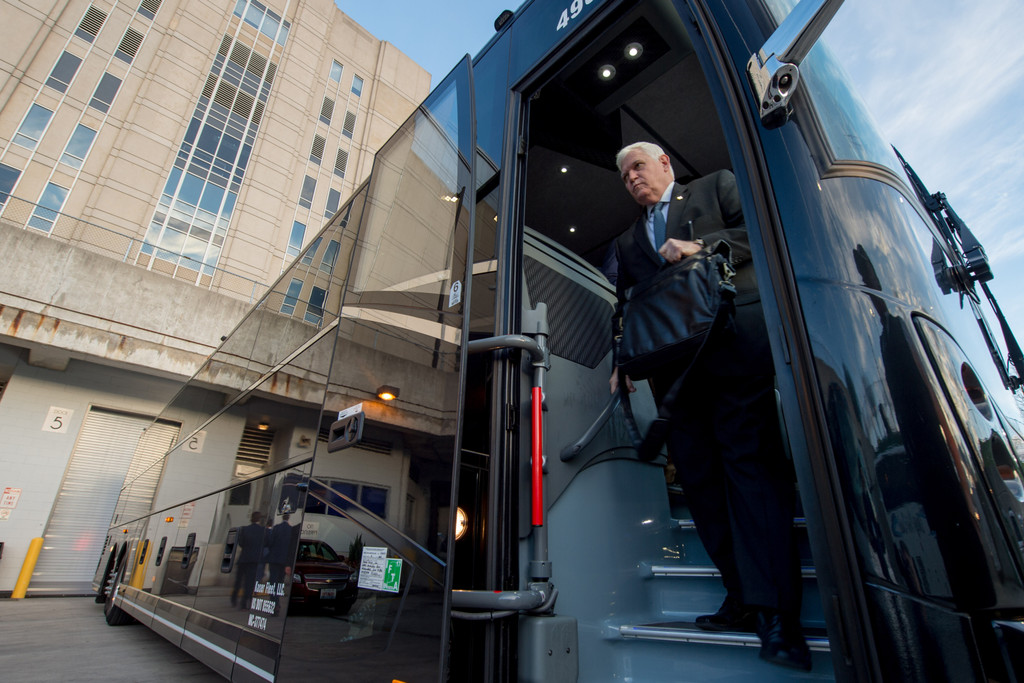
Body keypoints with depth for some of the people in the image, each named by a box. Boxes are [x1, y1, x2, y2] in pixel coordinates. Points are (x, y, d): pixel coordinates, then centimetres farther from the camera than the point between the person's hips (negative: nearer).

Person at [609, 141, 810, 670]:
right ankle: (743, 597, 8)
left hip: (735, 342, -4)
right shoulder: (627, 242, 28)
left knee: (751, 461, -10)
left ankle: (776, 611, -5)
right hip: (674, 363, 5)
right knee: (696, 474, -1)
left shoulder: (716, 186, 20)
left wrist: (701, 246, -8)